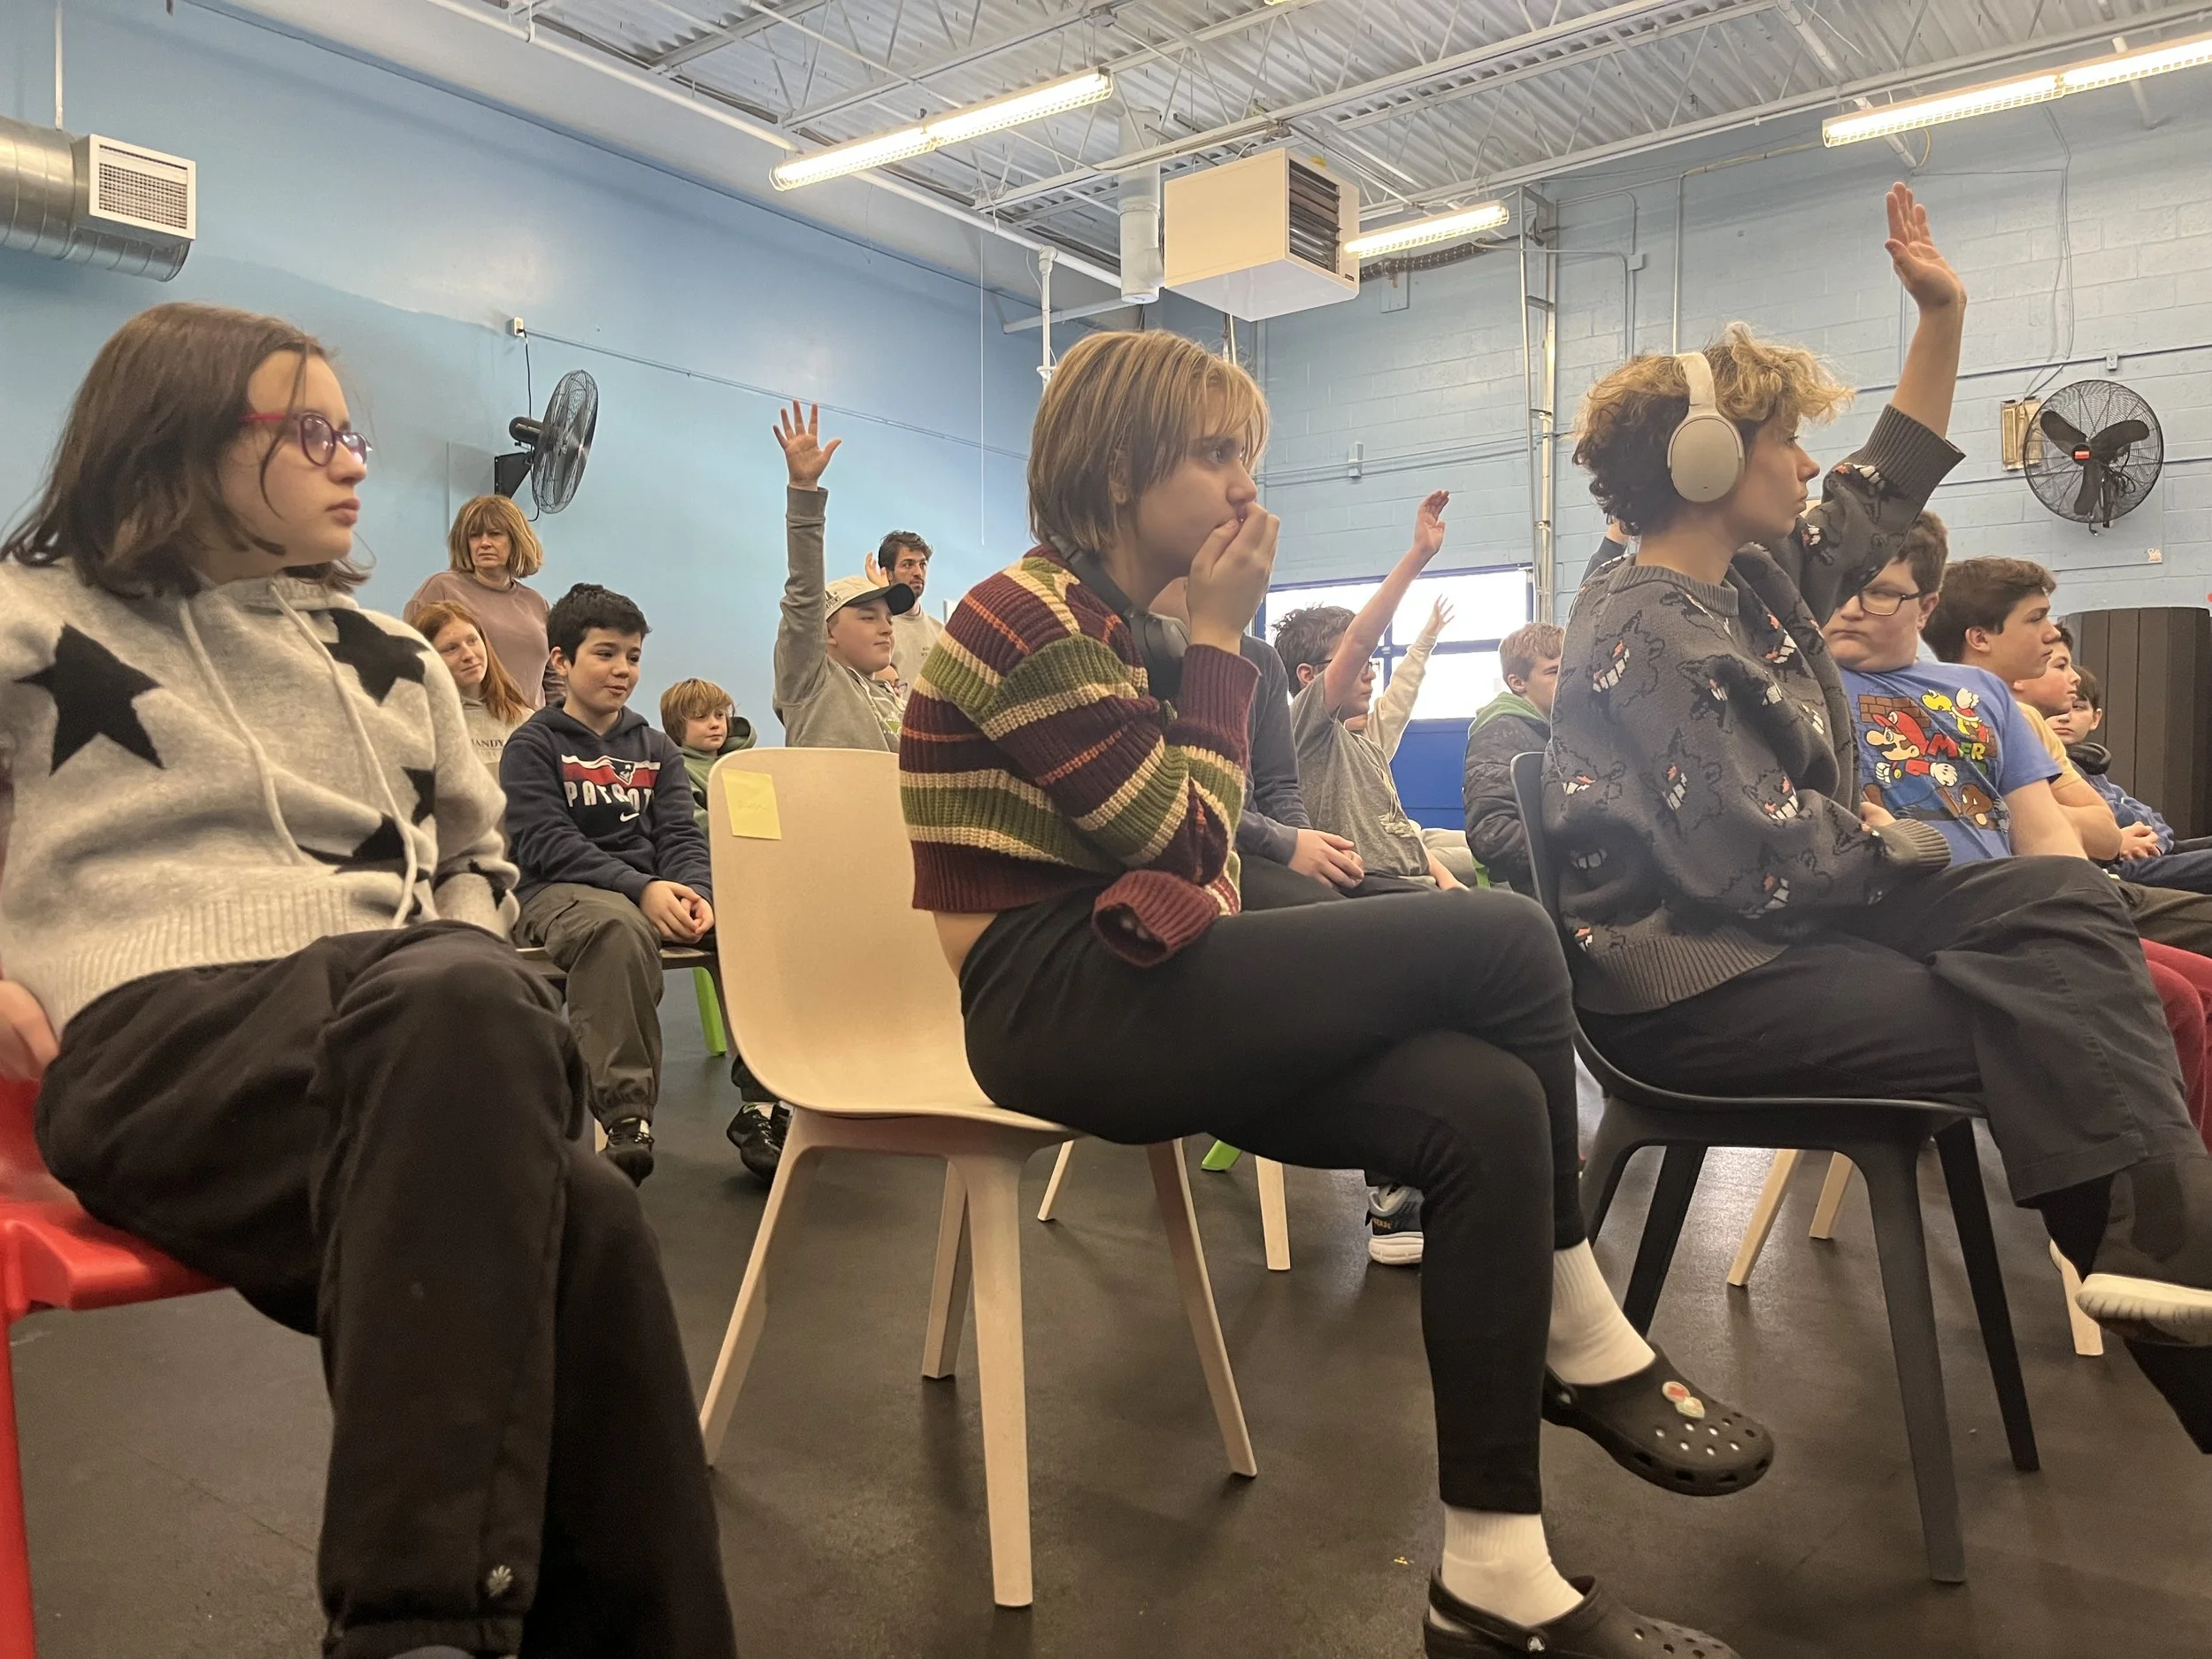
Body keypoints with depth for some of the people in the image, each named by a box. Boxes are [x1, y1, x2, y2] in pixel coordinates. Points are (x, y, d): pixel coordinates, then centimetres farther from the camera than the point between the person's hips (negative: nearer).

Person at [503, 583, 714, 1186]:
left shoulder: (656, 748, 21)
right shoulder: (533, 744, 6)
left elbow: (680, 835, 10)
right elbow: (546, 844, -8)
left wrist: (694, 890, -15)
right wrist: (641, 887, -22)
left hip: (656, 889, 5)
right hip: (556, 890, -4)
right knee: (618, 926, -41)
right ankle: (625, 1116, -40)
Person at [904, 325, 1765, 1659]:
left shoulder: (1129, 628, 18)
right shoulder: (1029, 617, -10)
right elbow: (1184, 838, -13)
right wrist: (1221, 637, -6)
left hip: (1132, 984, 9)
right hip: (1056, 1003, -9)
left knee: (1486, 1108, -13)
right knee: (1502, 941, -18)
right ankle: (1587, 1341, 2)